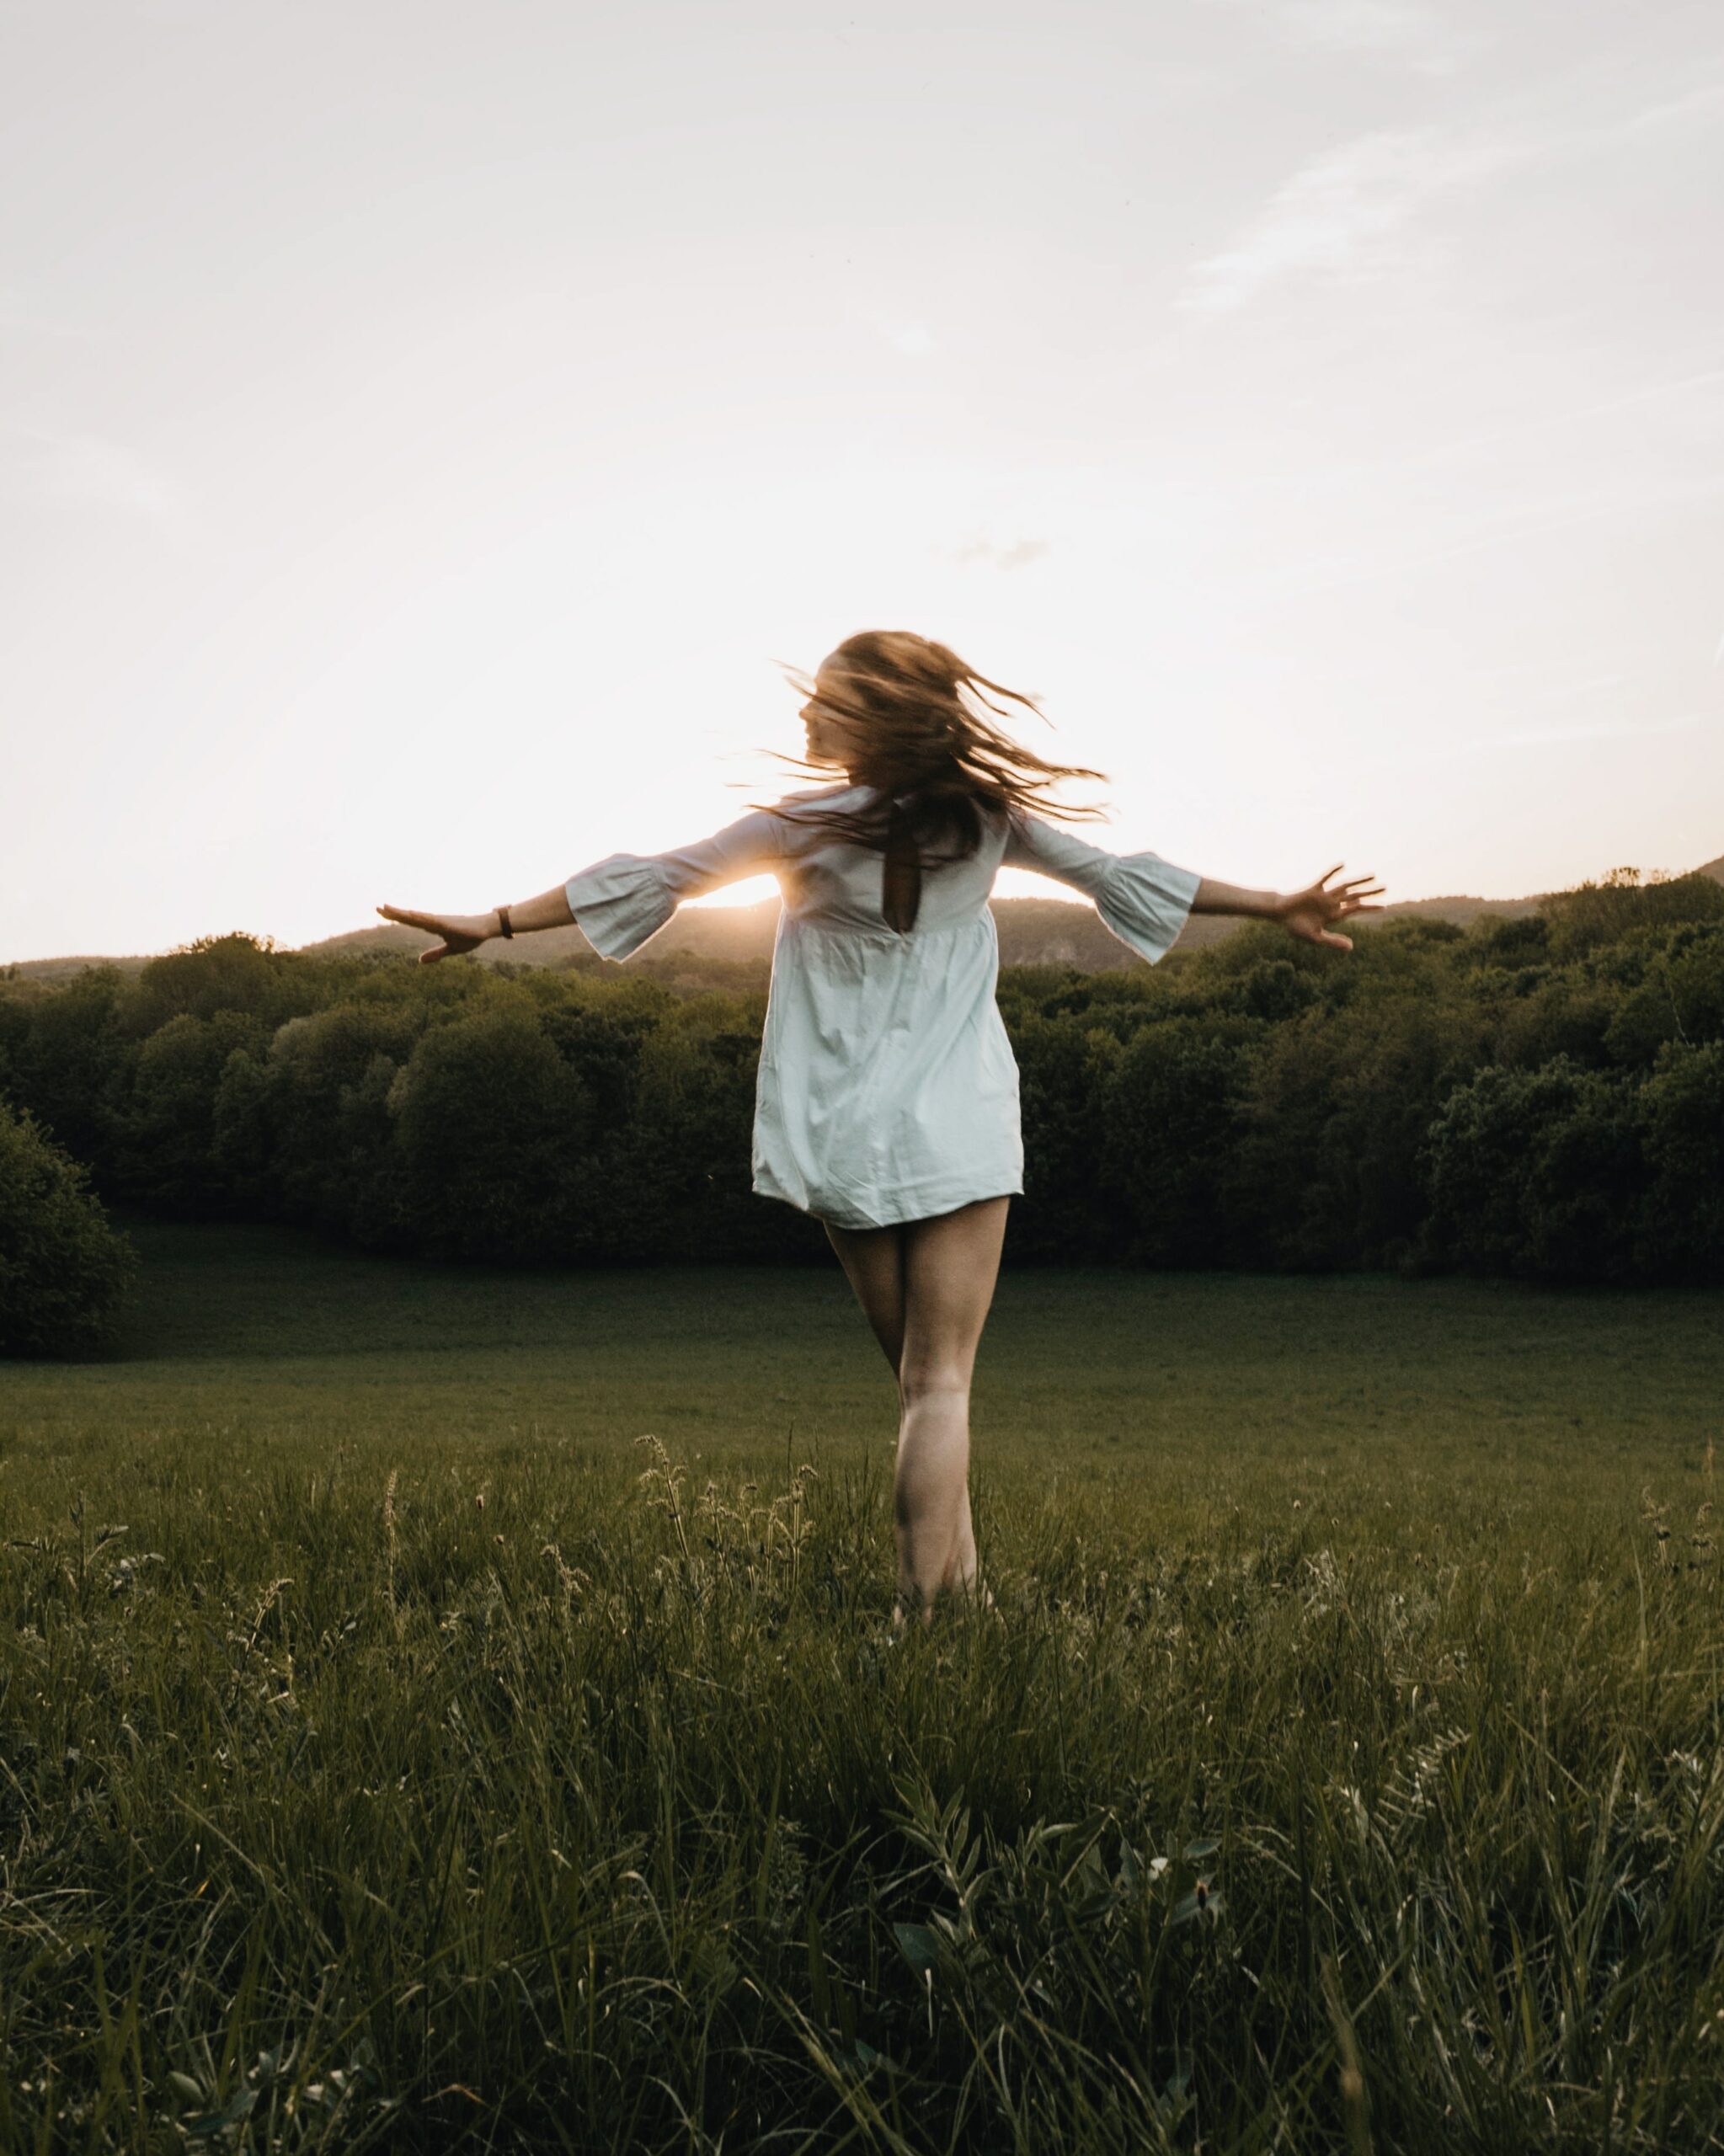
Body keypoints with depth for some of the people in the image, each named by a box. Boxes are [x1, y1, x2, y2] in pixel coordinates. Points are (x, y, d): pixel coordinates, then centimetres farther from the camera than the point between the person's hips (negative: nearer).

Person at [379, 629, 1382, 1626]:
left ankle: (960, 1574, 17)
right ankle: (922, 1608, -11)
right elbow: (1118, 876, 7)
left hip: (846, 1141, 0)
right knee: (941, 1381, -1)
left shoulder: (805, 826, -9)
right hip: (961, 1134, 0)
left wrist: (494, 923, 1)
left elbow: (651, 879, -6)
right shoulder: (989, 816, -2)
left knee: (922, 1375, 16)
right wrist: (1282, 908, 19)